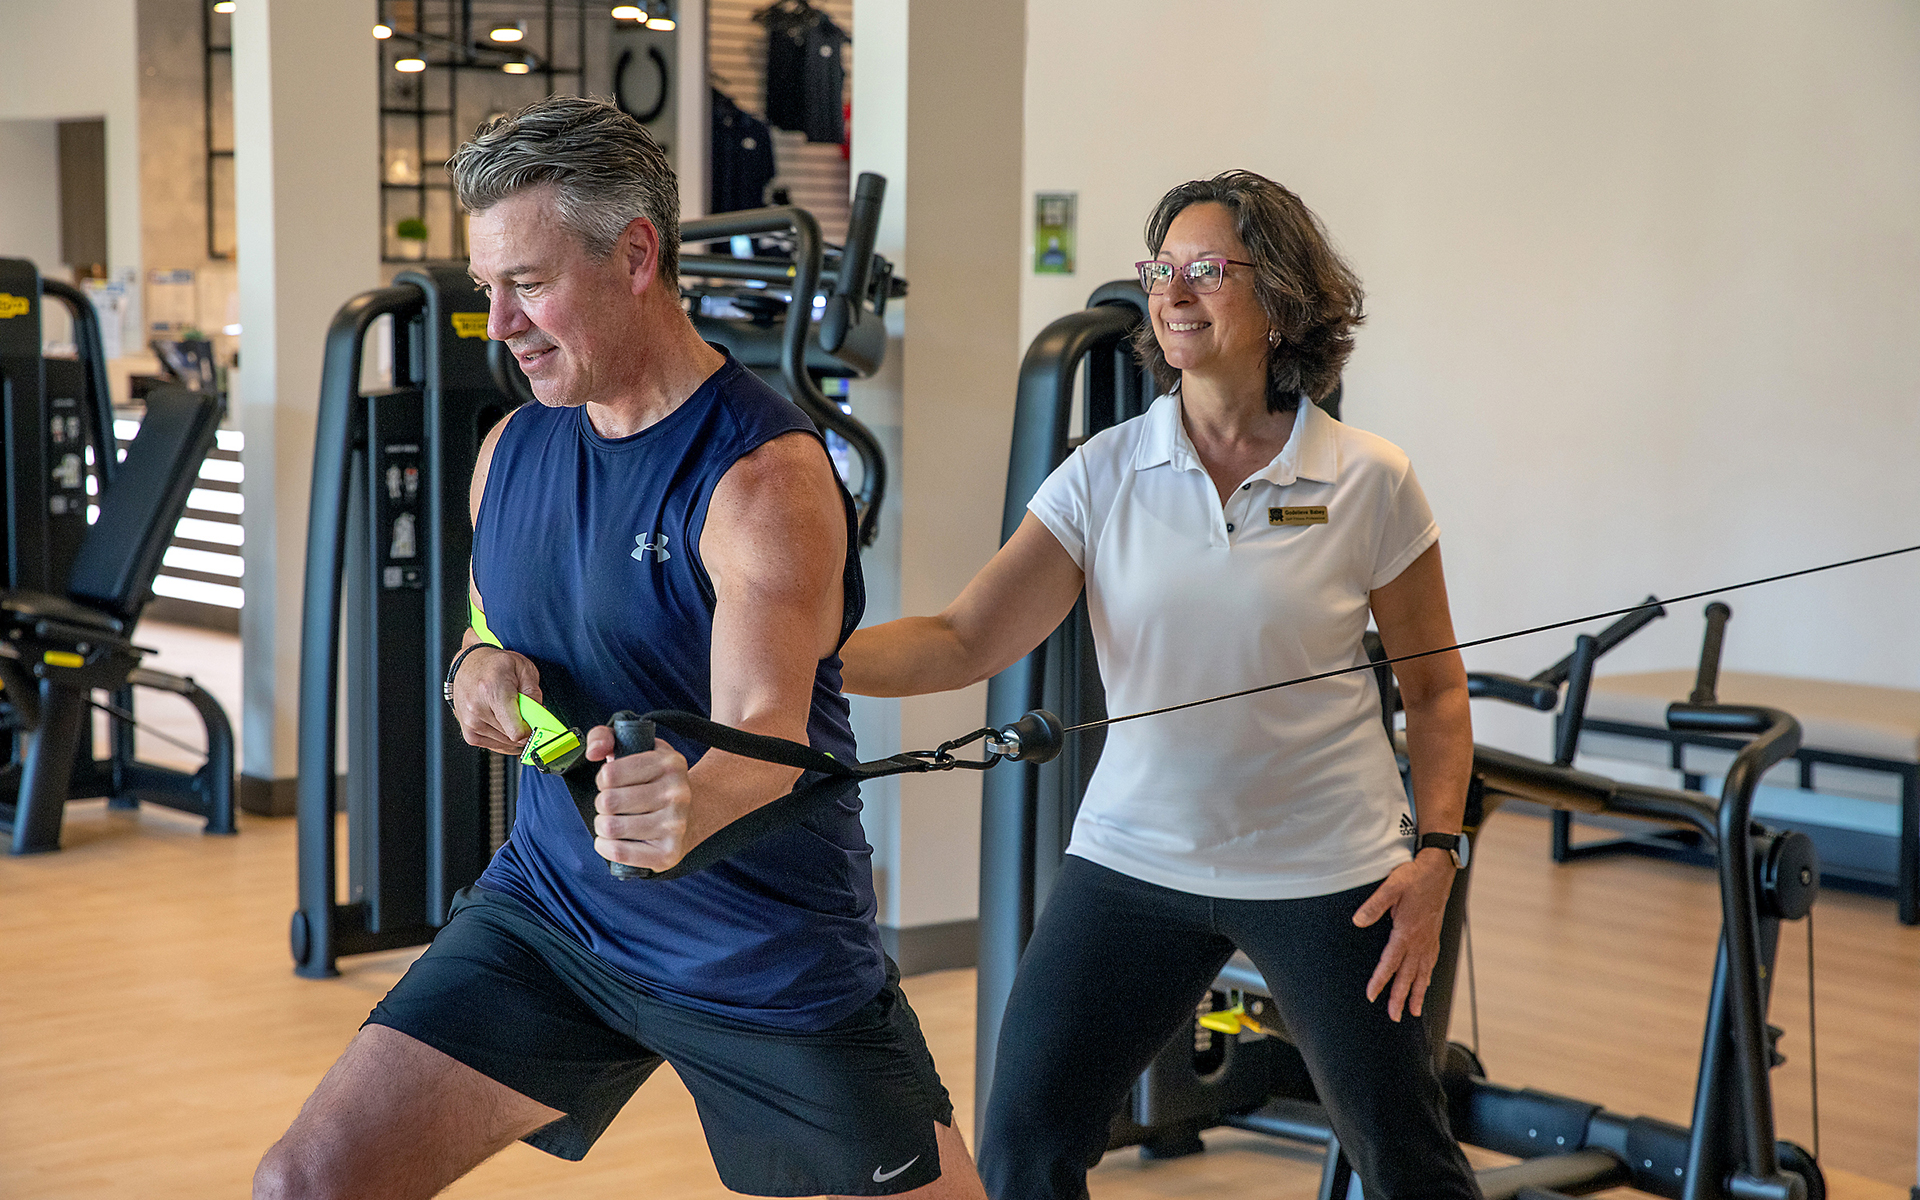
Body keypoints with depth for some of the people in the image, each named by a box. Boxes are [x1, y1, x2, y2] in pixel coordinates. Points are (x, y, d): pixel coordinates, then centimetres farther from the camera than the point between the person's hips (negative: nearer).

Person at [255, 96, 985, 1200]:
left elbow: (768, 727, -32)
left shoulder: (767, 473, -19)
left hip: (772, 953, -5)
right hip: (551, 905, 5)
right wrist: (478, 670, -5)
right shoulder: (511, 451, 3)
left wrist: (699, 799, -55)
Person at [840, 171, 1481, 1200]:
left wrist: (1437, 855, -7)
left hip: (1326, 875, -1)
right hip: (1134, 861, 2)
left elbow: (1435, 689, 4)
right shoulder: (1105, 476, -3)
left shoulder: (1370, 484, -5)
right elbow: (966, 641, -11)